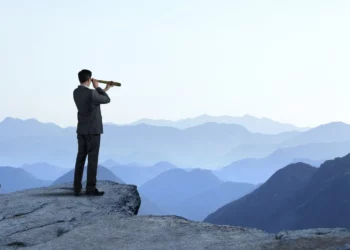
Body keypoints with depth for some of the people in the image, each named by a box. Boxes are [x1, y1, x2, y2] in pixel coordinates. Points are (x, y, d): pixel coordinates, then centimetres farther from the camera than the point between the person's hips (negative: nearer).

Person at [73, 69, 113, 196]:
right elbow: (107, 100, -3)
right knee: (92, 159, -2)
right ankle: (91, 188, 0)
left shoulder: (76, 92, 6)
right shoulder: (91, 93, -20)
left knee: (81, 158, 8)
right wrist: (97, 87, 4)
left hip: (81, 130, 7)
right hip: (93, 130, -7)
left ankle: (77, 188, 6)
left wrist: (105, 89, 24)